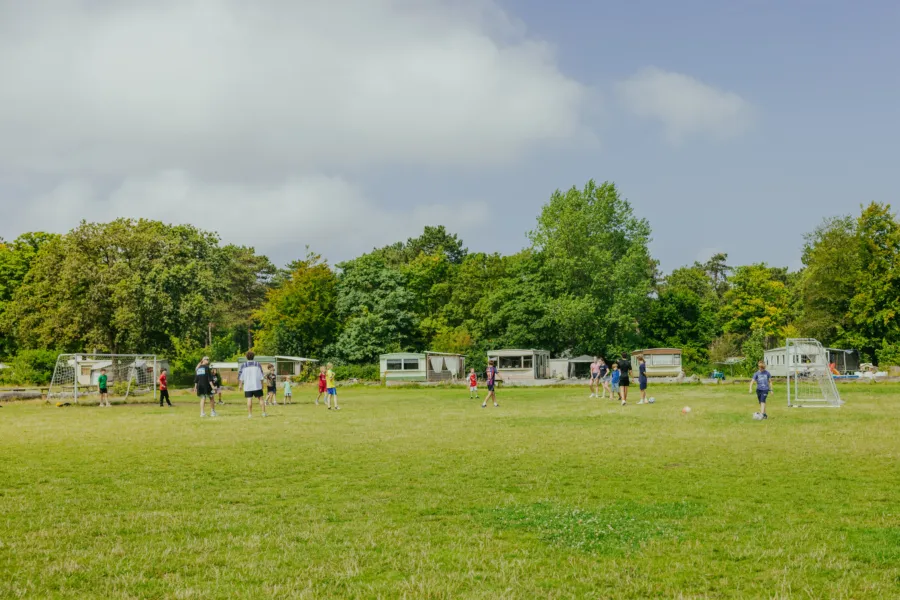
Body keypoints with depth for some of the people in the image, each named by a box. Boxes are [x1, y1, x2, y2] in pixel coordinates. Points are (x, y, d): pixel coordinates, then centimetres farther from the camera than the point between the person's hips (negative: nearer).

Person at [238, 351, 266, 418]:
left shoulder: (243, 365, 2)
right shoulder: (258, 364, 4)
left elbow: (240, 376, 1)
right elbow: (261, 376, 4)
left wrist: (240, 385, 7)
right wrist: (262, 384, 10)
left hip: (247, 386, 0)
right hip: (257, 385, 0)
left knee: (249, 399, -2)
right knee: (261, 398, 7)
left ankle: (250, 414, -5)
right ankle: (264, 412, 3)